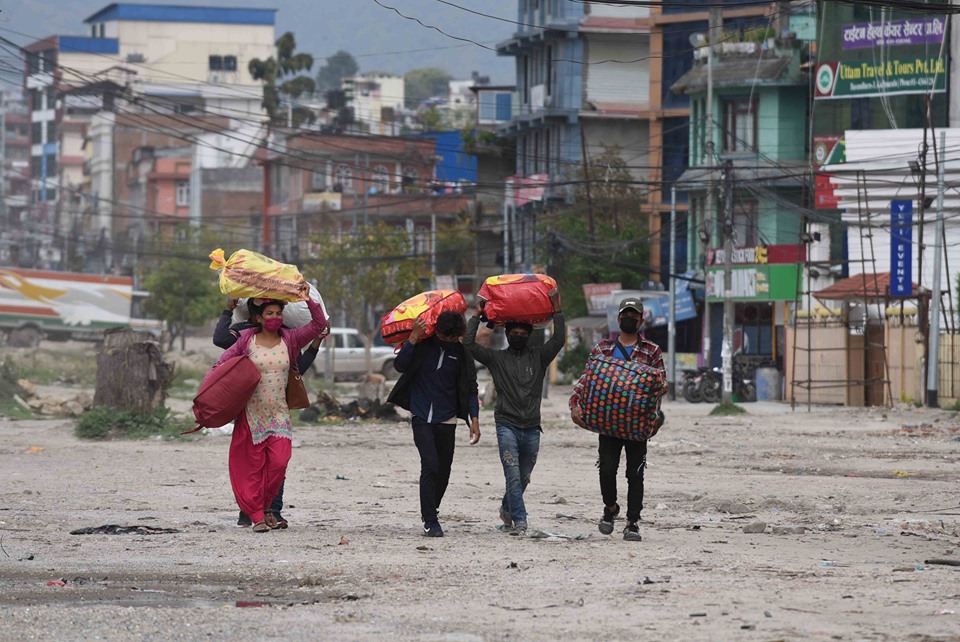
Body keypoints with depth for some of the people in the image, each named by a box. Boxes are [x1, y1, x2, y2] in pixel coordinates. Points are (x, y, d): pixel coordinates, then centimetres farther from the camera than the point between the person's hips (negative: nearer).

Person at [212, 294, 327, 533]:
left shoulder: (289, 340, 3)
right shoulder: (246, 341, -1)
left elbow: (319, 324, 0)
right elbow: (223, 362, 5)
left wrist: (308, 300, -8)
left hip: (279, 413, 1)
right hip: (251, 413, -1)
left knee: (279, 462, -11)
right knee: (254, 465, 0)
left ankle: (266, 505, 12)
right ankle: (257, 516, 7)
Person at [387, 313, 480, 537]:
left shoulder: (461, 353, 2)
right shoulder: (422, 345, -2)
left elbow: (470, 389, 8)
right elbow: (400, 365, -17)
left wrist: (474, 420, -1)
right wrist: (414, 338, -24)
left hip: (446, 420, 3)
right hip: (421, 417, -3)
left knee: (443, 472, 8)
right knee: (430, 466, -17)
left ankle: (430, 513, 29)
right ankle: (430, 521, -14)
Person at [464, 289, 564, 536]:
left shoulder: (538, 357, 11)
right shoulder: (496, 358, 8)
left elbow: (558, 340, -2)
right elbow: (469, 344, 0)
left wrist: (556, 311, -6)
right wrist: (477, 316, 1)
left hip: (531, 429, 3)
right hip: (507, 425, -3)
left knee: (523, 478, 13)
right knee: (513, 476, -13)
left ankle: (507, 510, 37)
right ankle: (519, 522, -15)